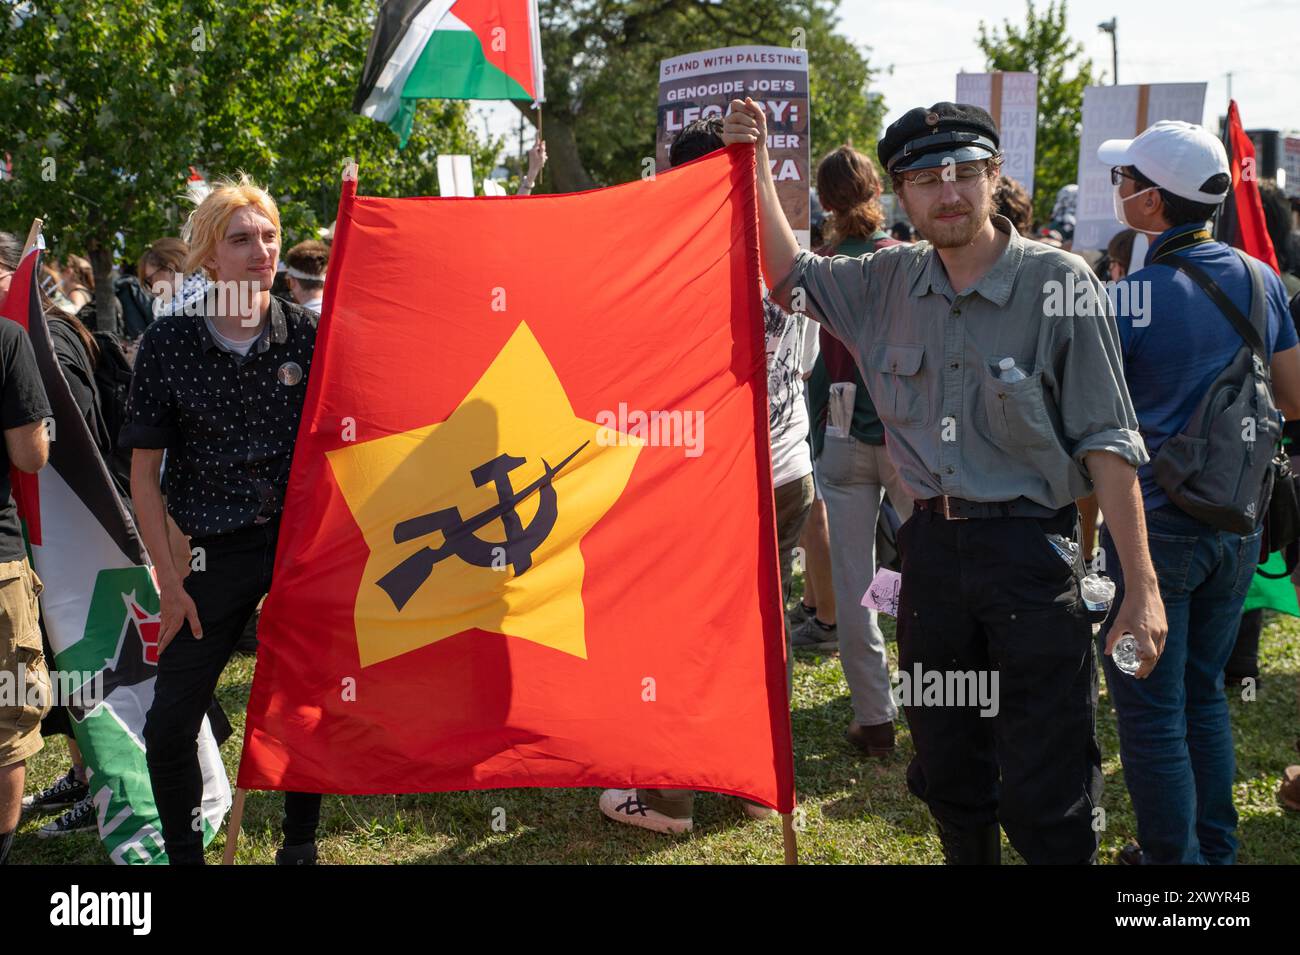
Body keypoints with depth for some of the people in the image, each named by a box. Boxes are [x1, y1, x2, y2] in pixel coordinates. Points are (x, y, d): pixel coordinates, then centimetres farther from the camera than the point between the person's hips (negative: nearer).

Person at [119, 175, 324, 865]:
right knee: (169, 723, -2)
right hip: (217, 553, 0)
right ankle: (184, 855, 18)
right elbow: (145, 472, -1)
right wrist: (170, 580, -5)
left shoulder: (309, 333, -2)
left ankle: (300, 845, 30)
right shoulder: (168, 344, -4)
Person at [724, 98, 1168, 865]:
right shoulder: (889, 282, 5)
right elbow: (791, 274, 22)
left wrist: (1143, 585, -14)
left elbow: (1107, 443, -11)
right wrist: (756, 164, 10)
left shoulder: (1059, 284, -10)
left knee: (1046, 801, -4)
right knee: (949, 779, 18)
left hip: (1029, 550, -5)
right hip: (932, 545, 5)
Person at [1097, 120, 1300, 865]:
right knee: (1204, 693, 19)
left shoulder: (1127, 301, -15)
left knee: (1151, 710, 6)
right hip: (1238, 524, 6)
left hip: (1154, 525, -6)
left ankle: (1172, 859, 13)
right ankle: (1216, 850, 28)